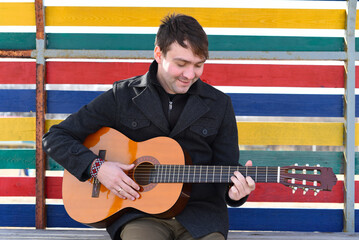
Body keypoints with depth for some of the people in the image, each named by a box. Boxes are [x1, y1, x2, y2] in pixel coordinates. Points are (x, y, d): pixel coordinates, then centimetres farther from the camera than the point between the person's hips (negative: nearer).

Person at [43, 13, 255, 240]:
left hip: (199, 213, 2)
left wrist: (234, 192, -13)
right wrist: (96, 167, -10)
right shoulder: (123, 96, 3)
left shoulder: (219, 104, 8)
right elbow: (55, 137, 5)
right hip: (138, 211, -2)